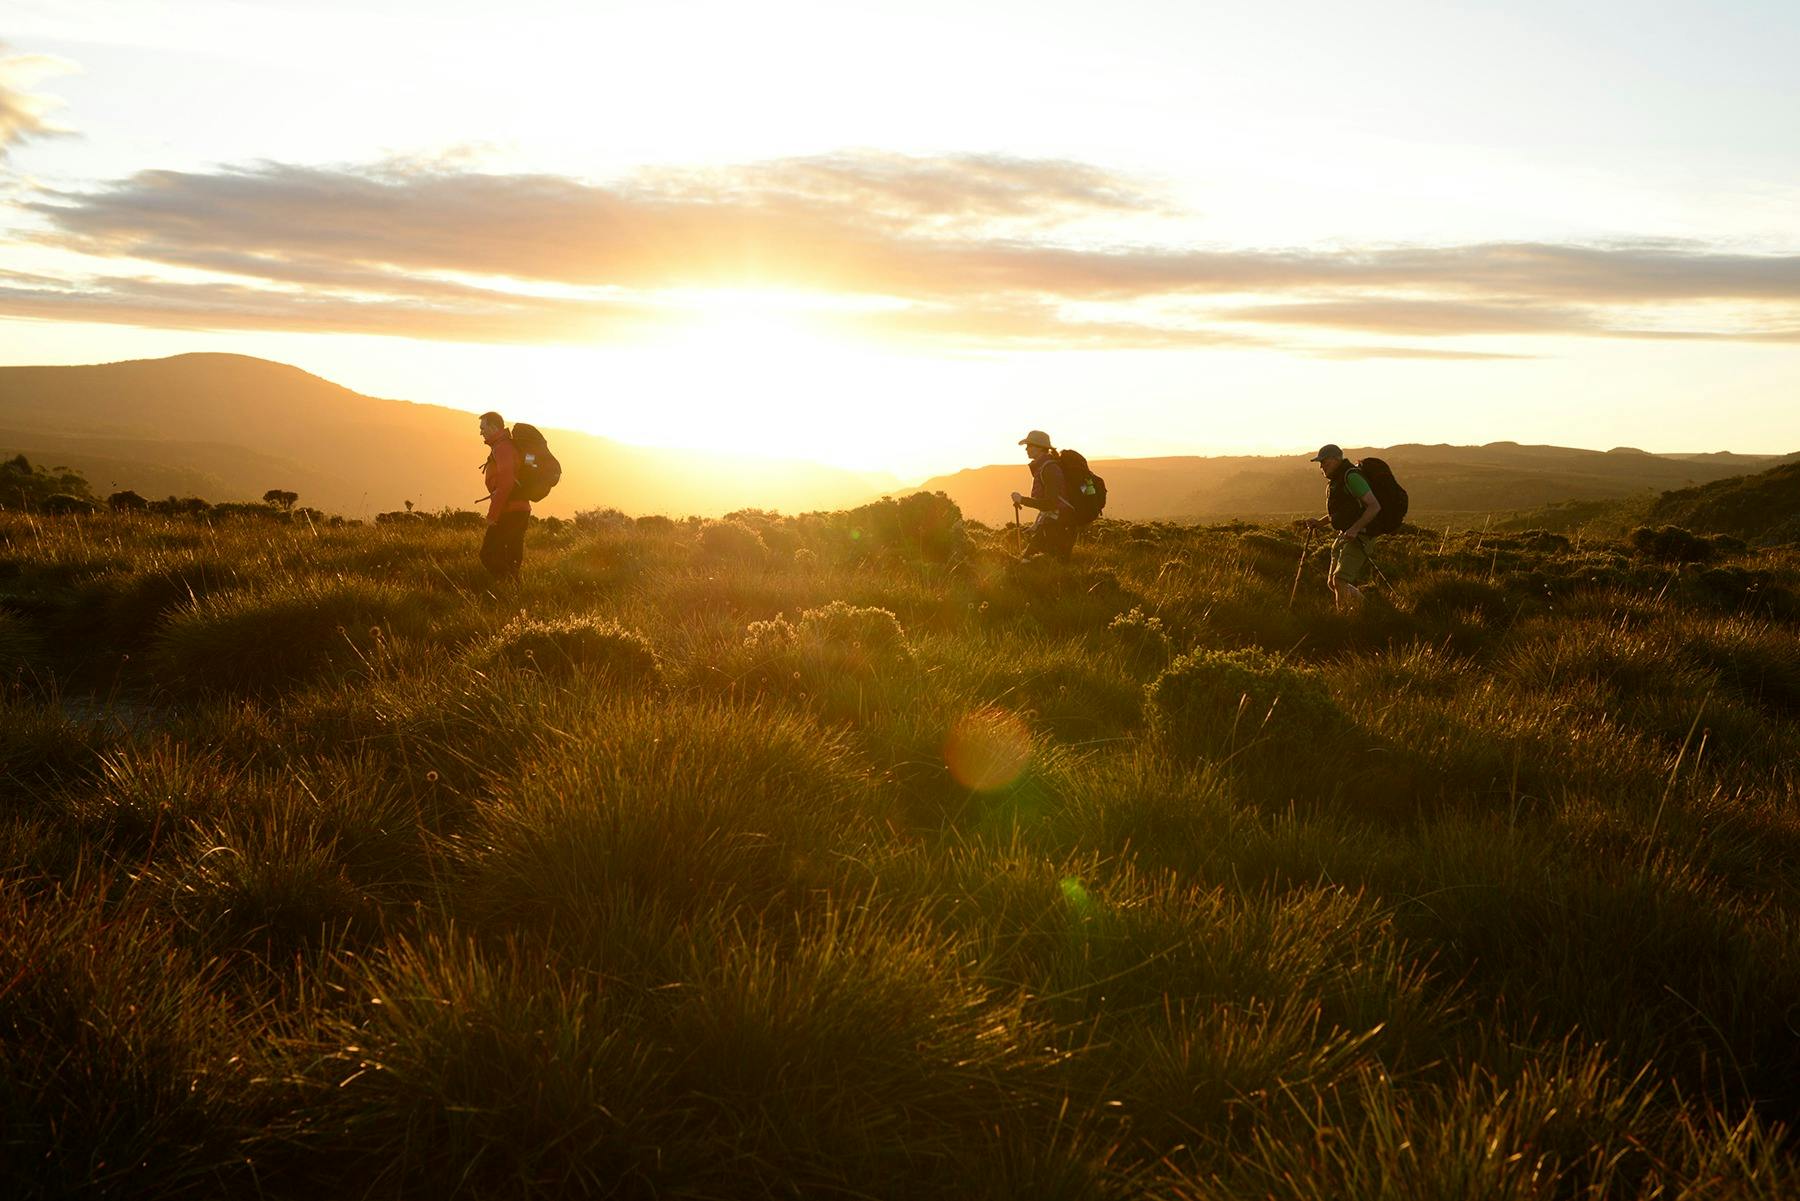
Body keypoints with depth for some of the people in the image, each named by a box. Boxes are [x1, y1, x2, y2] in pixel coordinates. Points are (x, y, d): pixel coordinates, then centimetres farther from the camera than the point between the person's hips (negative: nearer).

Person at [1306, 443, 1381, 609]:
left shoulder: (1351, 477, -17)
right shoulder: (1335, 480, 14)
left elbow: (1374, 506, -23)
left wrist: (1355, 529, -30)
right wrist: (1320, 522, 14)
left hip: (1360, 537, -10)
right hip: (1344, 536, 10)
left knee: (1340, 581, -21)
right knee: (1332, 583, 11)